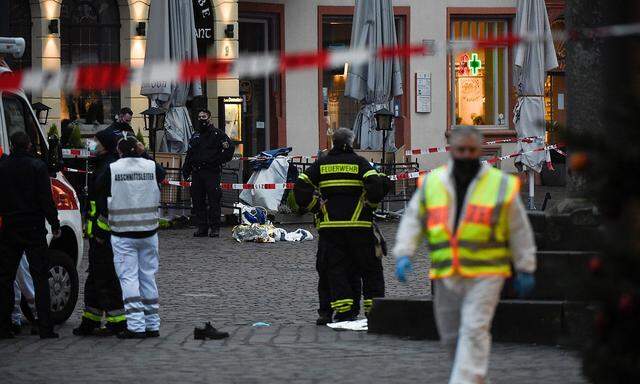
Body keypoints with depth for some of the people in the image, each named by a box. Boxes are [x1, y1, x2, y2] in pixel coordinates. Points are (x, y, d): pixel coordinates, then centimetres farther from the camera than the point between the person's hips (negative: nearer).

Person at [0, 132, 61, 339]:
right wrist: (55, 224, 0)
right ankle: (45, 327, -5)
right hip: (34, 229, -2)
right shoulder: (37, 166, -6)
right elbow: (46, 199, -8)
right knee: (40, 278, 1)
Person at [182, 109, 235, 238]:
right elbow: (189, 155, 23)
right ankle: (202, 227, 10)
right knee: (198, 201, 4)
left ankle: (215, 228, -5)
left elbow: (230, 147, -1)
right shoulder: (195, 136, 20)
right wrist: (186, 170, 14)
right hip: (197, 172, 6)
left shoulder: (217, 133, 2)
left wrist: (220, 160, -10)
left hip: (212, 172, -6)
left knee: (213, 201, -8)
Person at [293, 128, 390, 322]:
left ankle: (343, 310, -4)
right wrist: (371, 204, 2)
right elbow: (375, 185, -14)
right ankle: (374, 308, 5)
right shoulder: (359, 162, 0)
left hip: (329, 226, 2)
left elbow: (300, 187, 2)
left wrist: (313, 205, 12)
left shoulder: (321, 164, 8)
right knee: (370, 267, 8)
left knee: (336, 268, 6)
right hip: (358, 225, -2)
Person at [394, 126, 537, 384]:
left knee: (474, 331, -15)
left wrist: (525, 268, 6)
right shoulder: (432, 183, 7)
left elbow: (519, 230, 5)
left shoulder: (502, 185, 0)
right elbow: (412, 220, 10)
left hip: (485, 275, -4)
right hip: (445, 276, 4)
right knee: (451, 337, 11)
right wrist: (403, 253, -4)